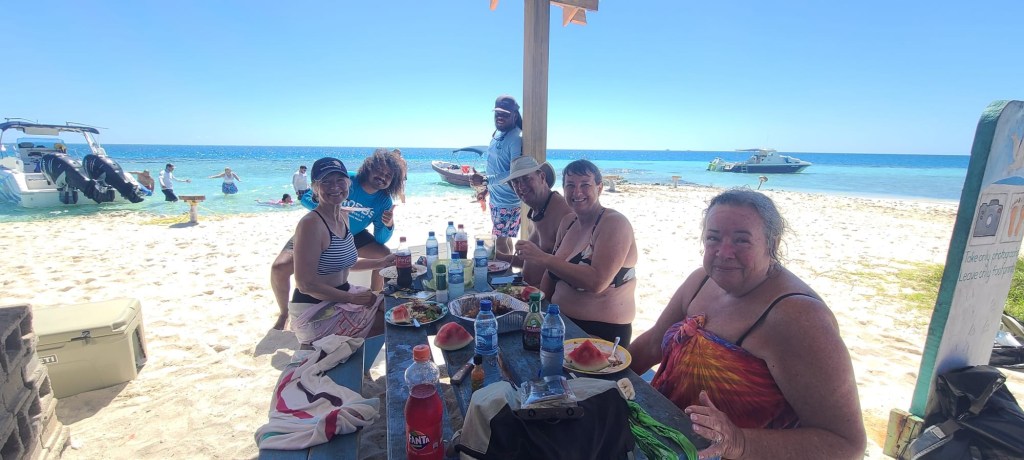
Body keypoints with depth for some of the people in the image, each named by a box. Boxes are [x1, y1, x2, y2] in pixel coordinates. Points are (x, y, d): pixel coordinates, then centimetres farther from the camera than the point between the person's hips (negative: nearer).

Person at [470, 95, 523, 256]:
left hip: (508, 201, -9)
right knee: (504, 238, 19)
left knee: (501, 240, -3)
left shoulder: (516, 139, -20)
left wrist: (485, 180, -27)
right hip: (496, 198, 9)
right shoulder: (497, 133, 8)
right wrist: (488, 187, 20)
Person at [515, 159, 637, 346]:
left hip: (602, 332, -7)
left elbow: (597, 282, -26)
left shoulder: (615, 223, -14)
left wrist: (543, 258, -26)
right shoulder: (568, 221, 8)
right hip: (562, 321, 7)